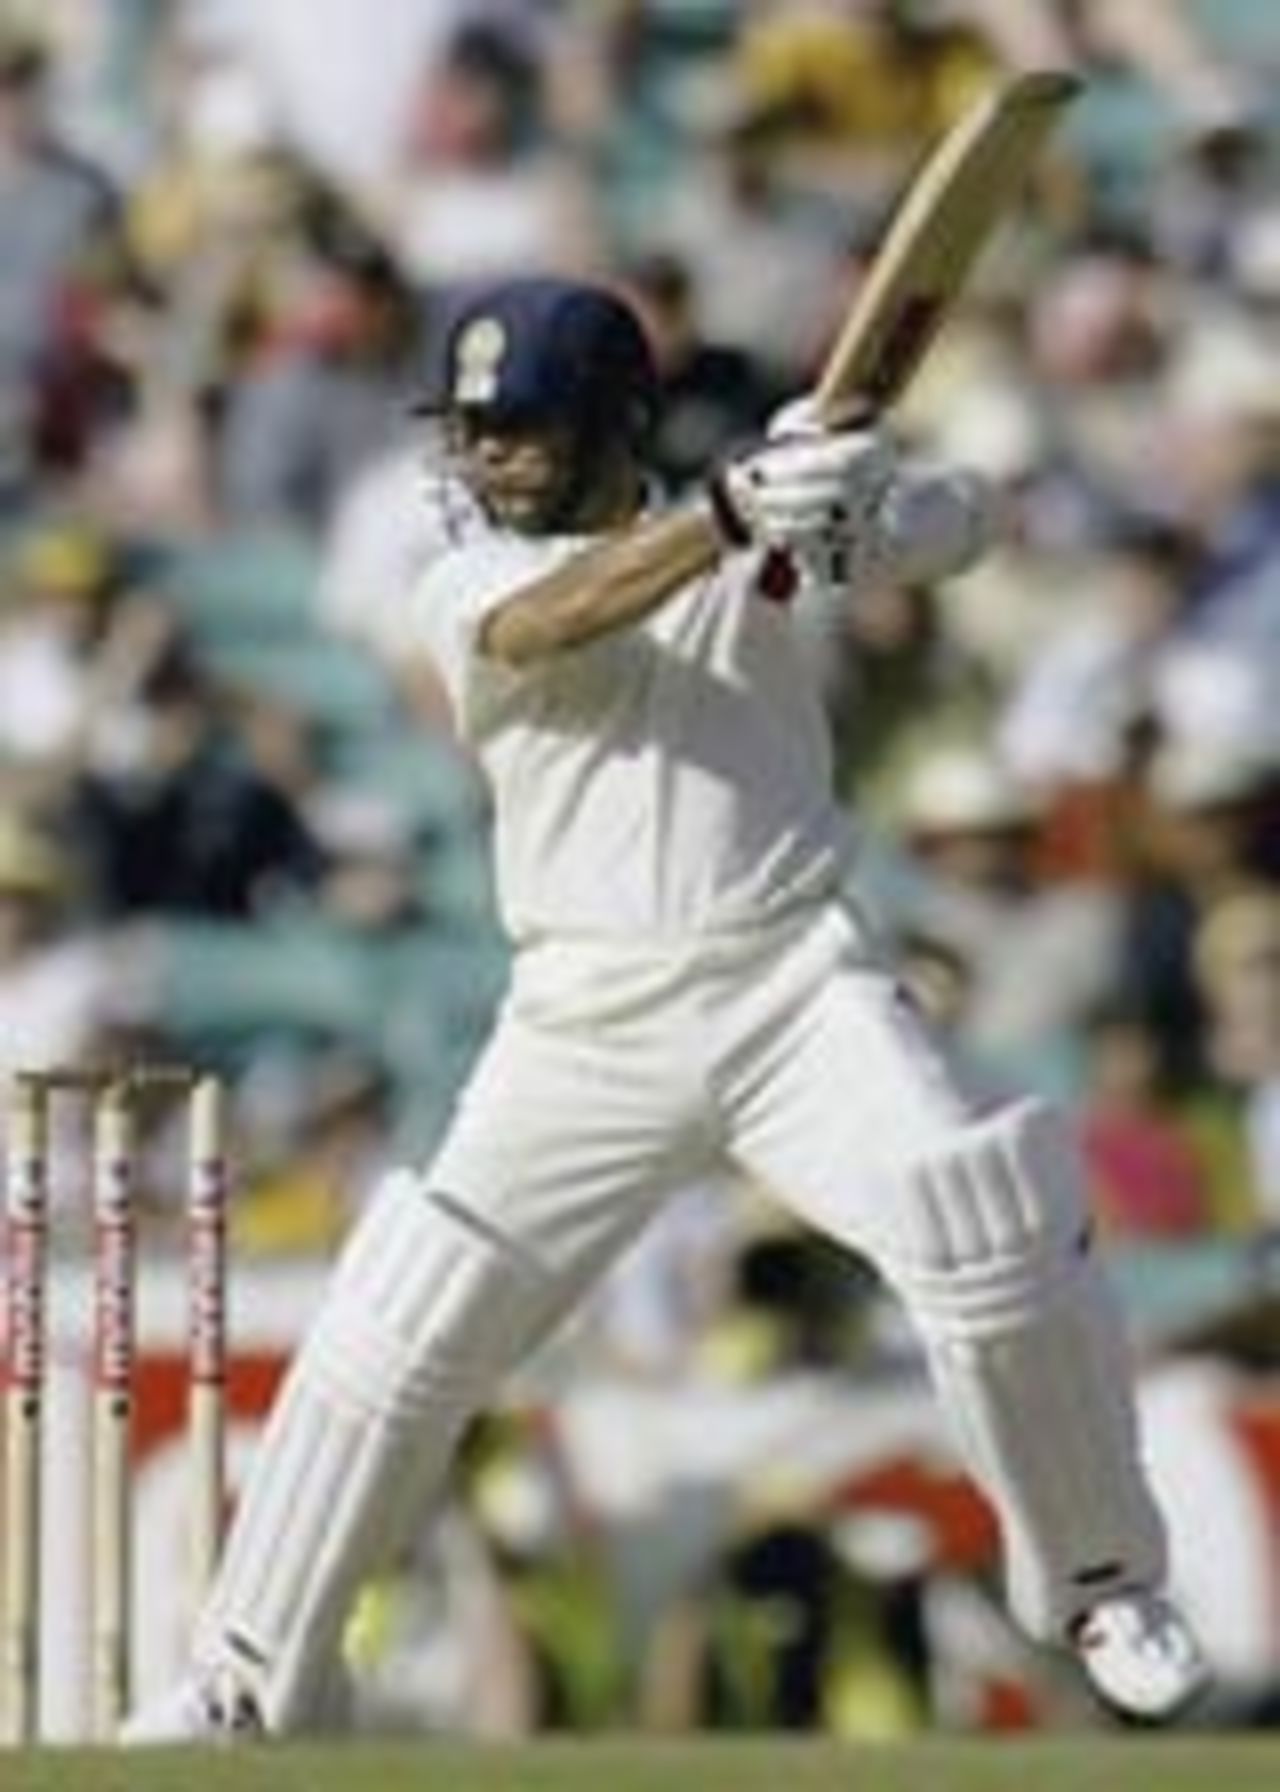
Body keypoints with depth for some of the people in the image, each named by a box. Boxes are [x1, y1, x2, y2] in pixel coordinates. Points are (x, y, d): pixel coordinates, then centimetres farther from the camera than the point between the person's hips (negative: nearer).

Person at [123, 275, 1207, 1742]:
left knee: (991, 1241, -18)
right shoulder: (464, 588, 2)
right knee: (400, 1333, -2)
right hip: (589, 1023, 1)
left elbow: (958, 521, -2)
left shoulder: (754, 536, 5)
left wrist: (859, 511, -27)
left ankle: (1098, 1582, 3)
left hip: (795, 984, -1)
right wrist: (729, 517, -38)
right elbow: (551, 622, -21)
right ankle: (247, 1678, 11)